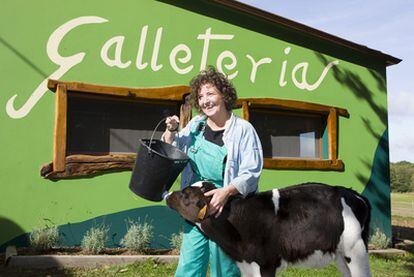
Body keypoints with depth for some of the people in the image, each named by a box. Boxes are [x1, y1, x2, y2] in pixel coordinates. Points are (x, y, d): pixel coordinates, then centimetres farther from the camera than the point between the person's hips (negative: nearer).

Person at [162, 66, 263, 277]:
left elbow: (251, 173, -12)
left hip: (227, 208, -4)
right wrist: (170, 131, 3)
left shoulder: (243, 129, -8)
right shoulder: (195, 125, 8)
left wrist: (226, 191, -27)